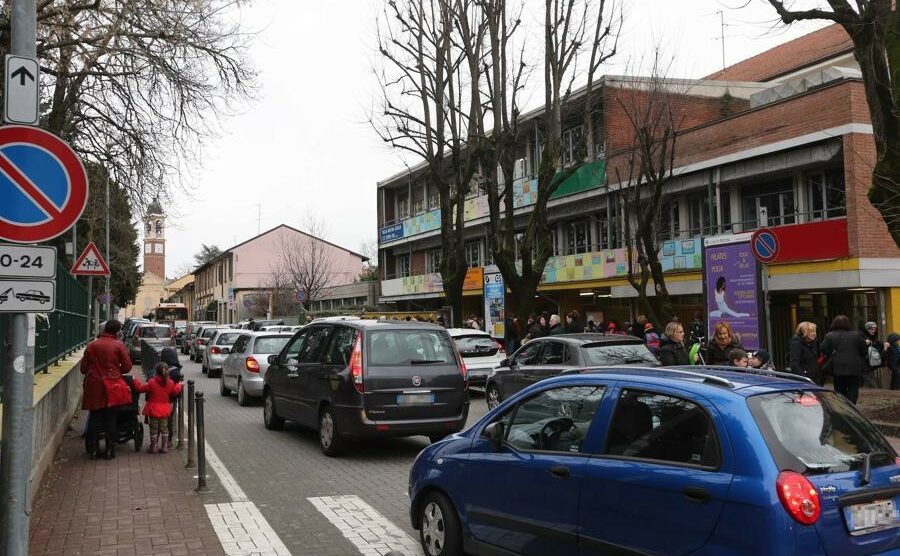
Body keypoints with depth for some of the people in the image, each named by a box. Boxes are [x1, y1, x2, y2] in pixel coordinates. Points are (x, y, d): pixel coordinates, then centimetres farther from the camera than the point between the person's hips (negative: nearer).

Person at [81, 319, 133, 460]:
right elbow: (127, 367, -5)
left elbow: (84, 368, 5)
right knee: (110, 419, 7)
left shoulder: (92, 345, 1)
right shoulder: (119, 345, -6)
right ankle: (109, 451, 10)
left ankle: (93, 450, 13)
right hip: (112, 388, -2)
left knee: (94, 419, 11)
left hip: (94, 387, 2)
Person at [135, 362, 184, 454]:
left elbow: (141, 388, -6)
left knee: (154, 429, 6)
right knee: (164, 428, 13)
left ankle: (153, 447, 11)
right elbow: (175, 391, 8)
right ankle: (164, 447, 13)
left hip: (153, 410, -3)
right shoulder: (170, 383, -4)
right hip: (165, 410, 3)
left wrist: (135, 381, 10)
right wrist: (179, 385, 26)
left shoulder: (151, 382, -15)